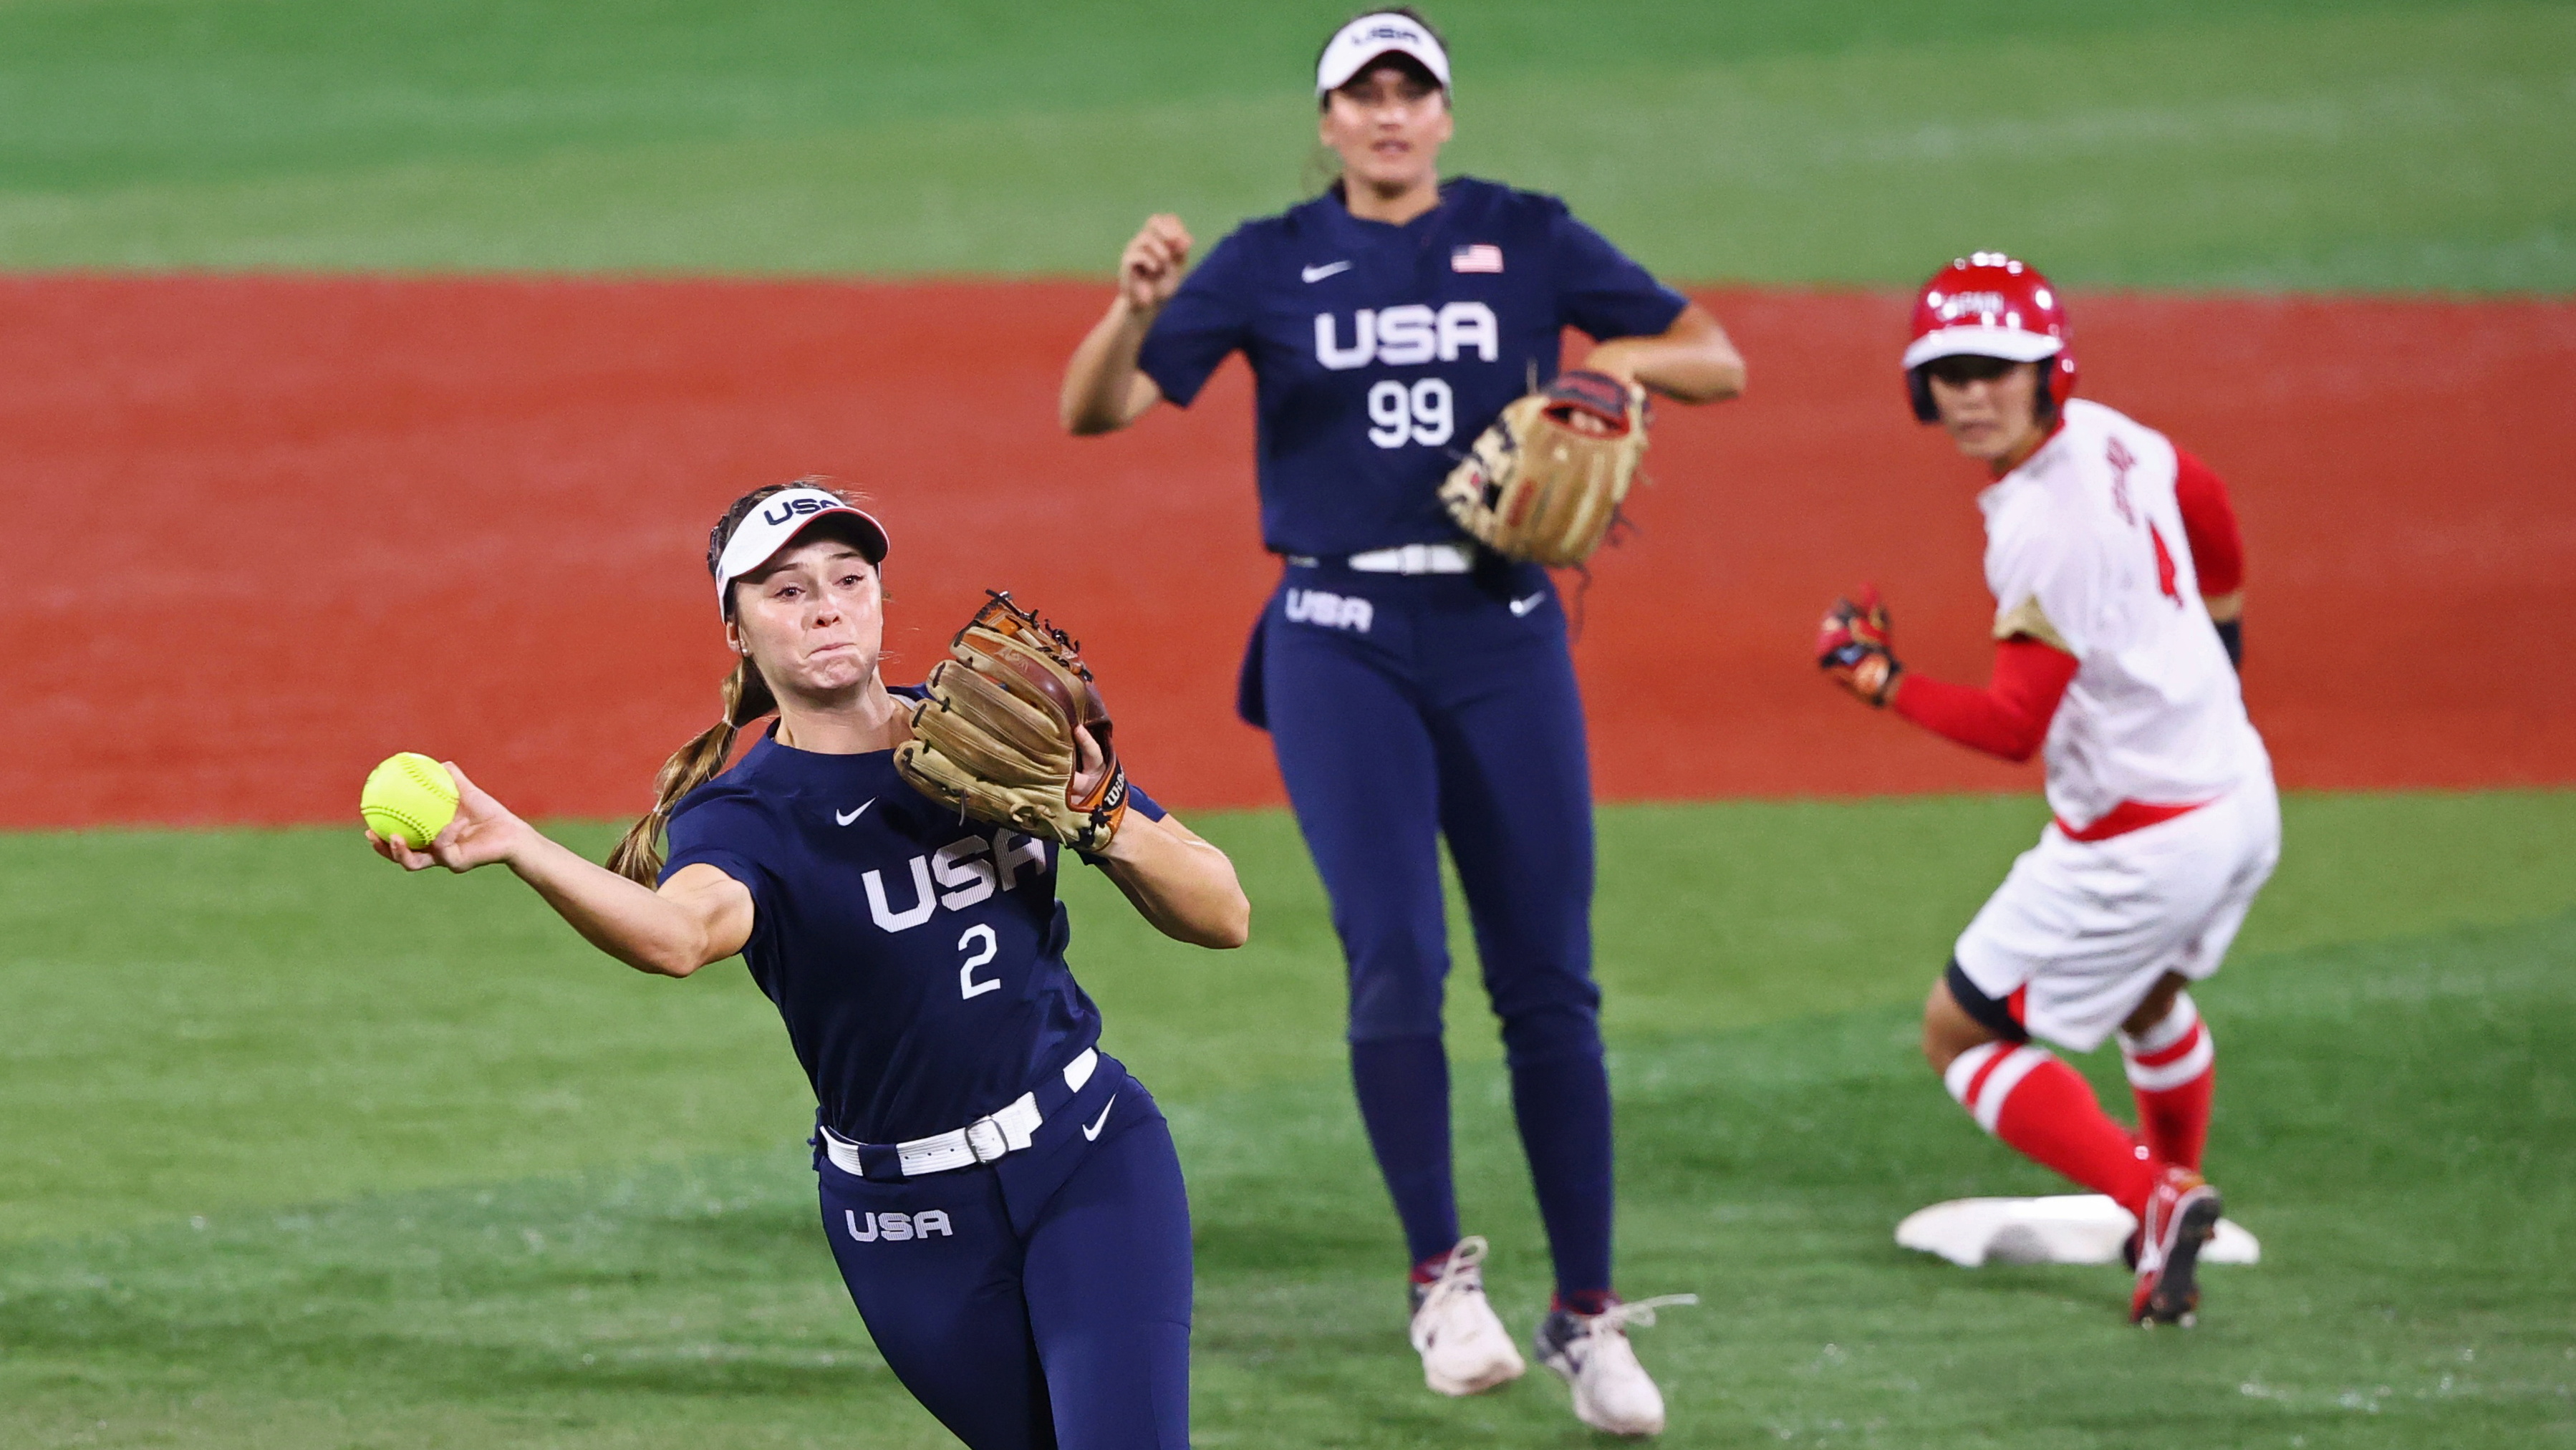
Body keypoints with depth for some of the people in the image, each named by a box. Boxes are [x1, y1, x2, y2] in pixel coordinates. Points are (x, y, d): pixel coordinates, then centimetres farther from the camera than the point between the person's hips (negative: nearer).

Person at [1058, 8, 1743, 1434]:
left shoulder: (1527, 242, 5)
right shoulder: (1271, 263, 3)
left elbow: (1720, 364, 5)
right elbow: (1096, 409, -6)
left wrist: (1621, 357, -16)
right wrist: (1136, 305, -26)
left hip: (1504, 635, 1)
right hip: (1340, 644, -1)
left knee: (1549, 984, 1)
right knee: (1395, 961, -16)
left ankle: (1586, 1315, 9)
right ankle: (1439, 1276, -2)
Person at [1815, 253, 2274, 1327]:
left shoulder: (2043, 532, -27)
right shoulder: (2109, 436, -1)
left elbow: (2014, 726, -25)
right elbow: (2210, 515, 20)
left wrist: (1878, 680, -14)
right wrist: (2215, 651, 37)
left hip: (2142, 850, -9)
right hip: (2240, 796, 9)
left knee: (1959, 1036, 3)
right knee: (2145, 992, 37)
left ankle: (2157, 1203, -10)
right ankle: (2176, 1182, 57)